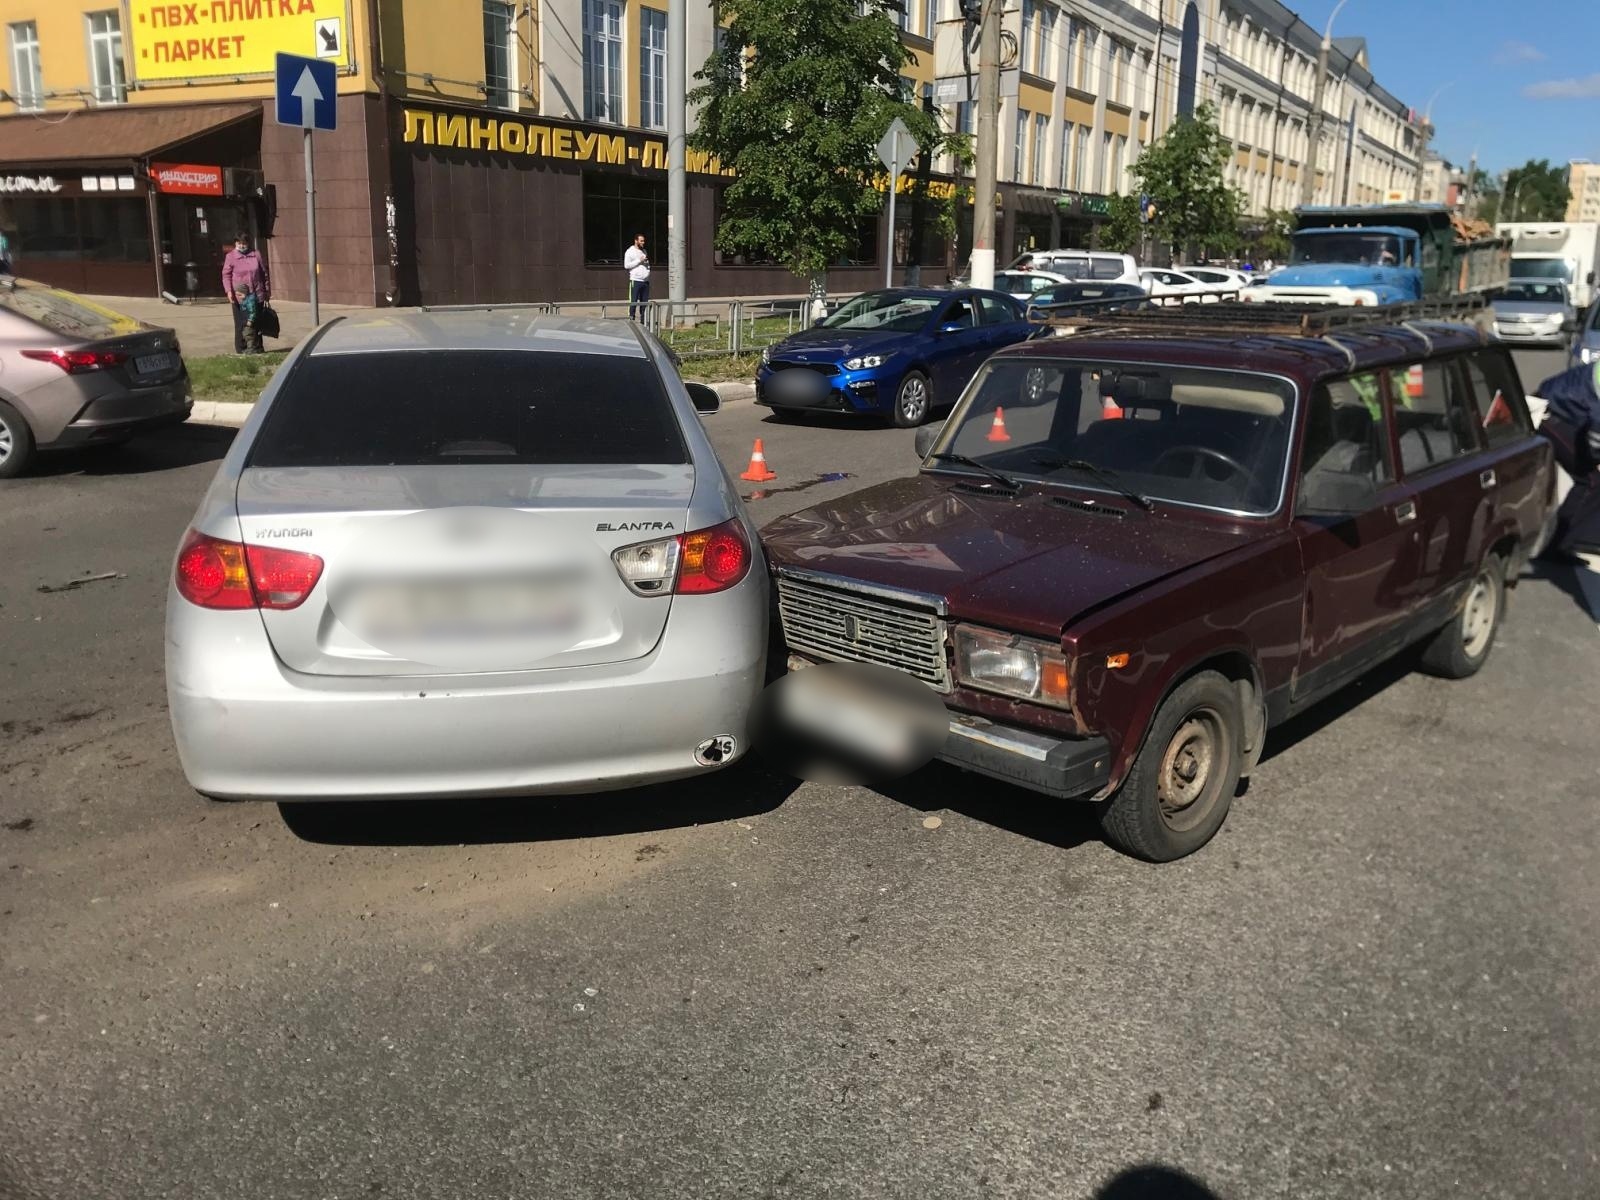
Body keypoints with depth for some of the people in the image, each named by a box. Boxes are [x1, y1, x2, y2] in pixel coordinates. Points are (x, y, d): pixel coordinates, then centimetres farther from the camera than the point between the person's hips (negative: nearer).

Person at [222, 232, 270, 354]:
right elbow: (226, 275, -1)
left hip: (257, 296, 3)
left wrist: (267, 292, 11)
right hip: (239, 296, -3)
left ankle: (257, 348, 17)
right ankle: (241, 349, 4)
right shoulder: (230, 257, 1)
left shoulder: (256, 255, 9)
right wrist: (228, 291, -14)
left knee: (256, 322, 9)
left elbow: (264, 273, 13)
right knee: (241, 324, -2)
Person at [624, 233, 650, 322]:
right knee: (633, 302, -8)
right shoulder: (630, 251, -2)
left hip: (646, 280, 7)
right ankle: (631, 319, -8)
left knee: (644, 302, 6)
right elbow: (626, 265, -11)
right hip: (635, 280, -7)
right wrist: (639, 260, -12)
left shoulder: (644, 251, 18)